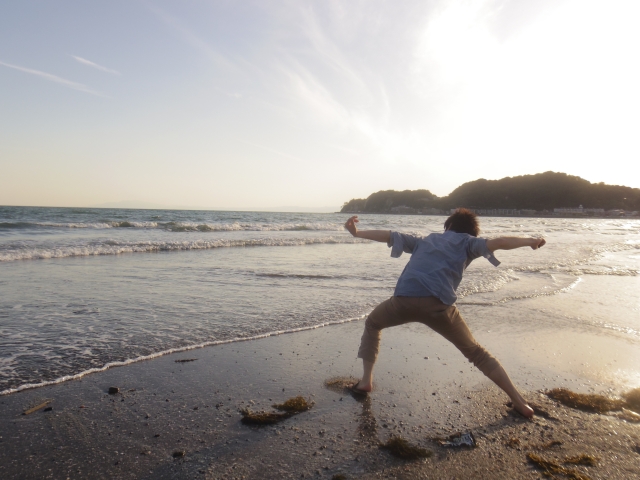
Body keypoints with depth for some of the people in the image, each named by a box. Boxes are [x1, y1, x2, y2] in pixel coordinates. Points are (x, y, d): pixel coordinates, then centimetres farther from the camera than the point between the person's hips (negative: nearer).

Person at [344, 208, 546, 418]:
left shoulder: (425, 240, 33)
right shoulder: (466, 242, 25)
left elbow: (389, 236, 33)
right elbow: (494, 243, 6)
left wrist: (357, 233, 40)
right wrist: (529, 241, 8)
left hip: (404, 299, 2)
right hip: (438, 304, -1)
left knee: (372, 323, 31)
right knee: (475, 352, 20)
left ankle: (366, 381, 23)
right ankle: (519, 401, 16)